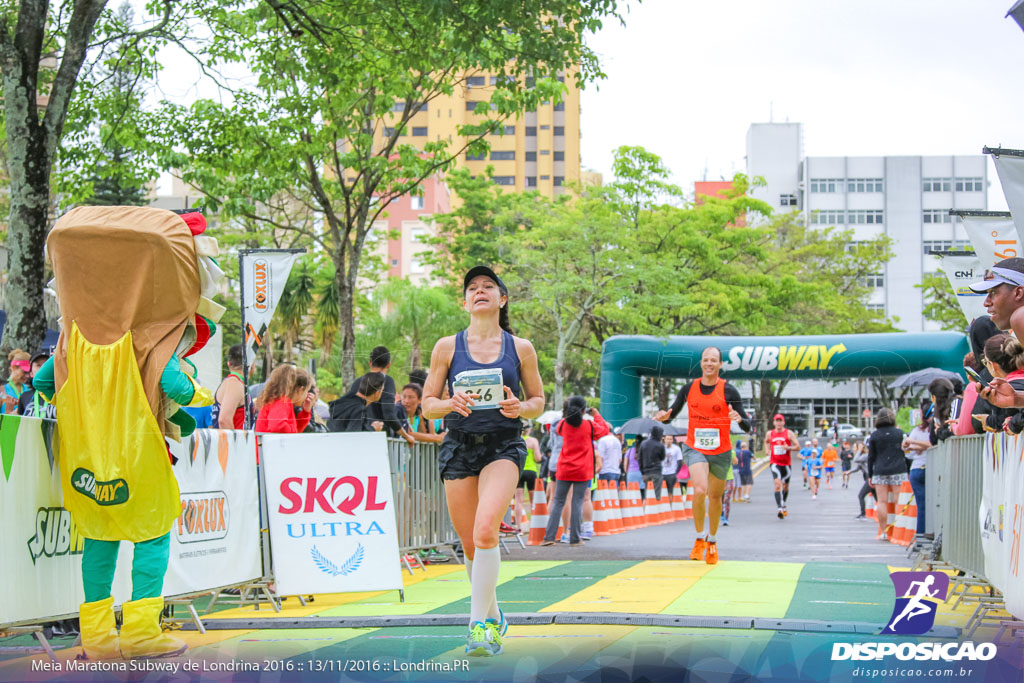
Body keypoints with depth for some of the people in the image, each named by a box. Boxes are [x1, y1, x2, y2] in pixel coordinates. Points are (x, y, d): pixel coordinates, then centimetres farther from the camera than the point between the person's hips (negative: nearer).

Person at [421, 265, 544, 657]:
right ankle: (493, 616, 29)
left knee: (485, 530, -23)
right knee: (470, 545, 5)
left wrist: (520, 407, -11)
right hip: (459, 447, 2)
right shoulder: (447, 347, 5)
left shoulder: (520, 348, 5)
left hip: (504, 446, -2)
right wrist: (452, 403, -15)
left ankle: (479, 624, -16)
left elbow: (538, 402, 12)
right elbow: (427, 406, 6)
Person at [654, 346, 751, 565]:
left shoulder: (728, 391, -8)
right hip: (695, 449, 0)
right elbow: (672, 413, 7)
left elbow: (747, 427, -10)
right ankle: (699, 538, -4)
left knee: (715, 497, 12)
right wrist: (664, 416, -16)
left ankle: (712, 541, 36)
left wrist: (740, 419, -33)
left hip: (721, 452, 0)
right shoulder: (689, 388, -2)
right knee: (700, 490, -24)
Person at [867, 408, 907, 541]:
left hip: (880, 471, 0)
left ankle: (883, 532, -2)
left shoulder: (874, 435, 3)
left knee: (882, 501, 1)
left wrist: (870, 475, 10)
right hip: (898, 470, 0)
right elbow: (905, 450, 12)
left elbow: (871, 457, 5)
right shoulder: (899, 433, 3)